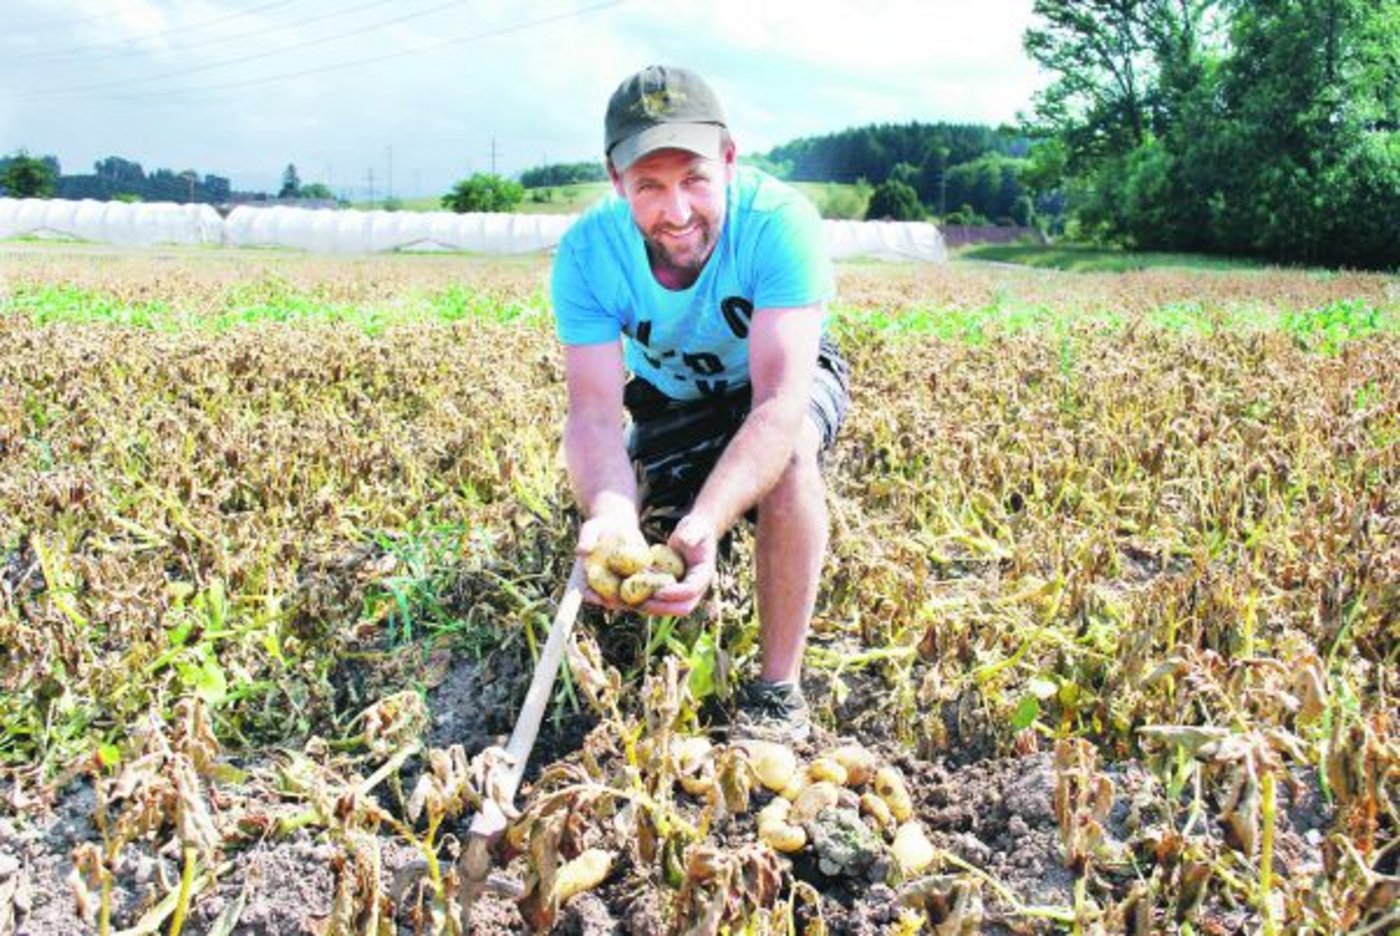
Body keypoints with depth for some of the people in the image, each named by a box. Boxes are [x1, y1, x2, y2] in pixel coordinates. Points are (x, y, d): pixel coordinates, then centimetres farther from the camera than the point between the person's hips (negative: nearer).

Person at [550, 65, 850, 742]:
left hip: (791, 384, -3)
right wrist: (612, 514, -55)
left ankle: (778, 689, -22)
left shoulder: (779, 223, -35)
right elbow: (593, 411, -32)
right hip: (673, 403, 3)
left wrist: (705, 524, -60)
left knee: (788, 449, -37)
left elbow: (780, 403, -43)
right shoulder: (587, 253, -26)